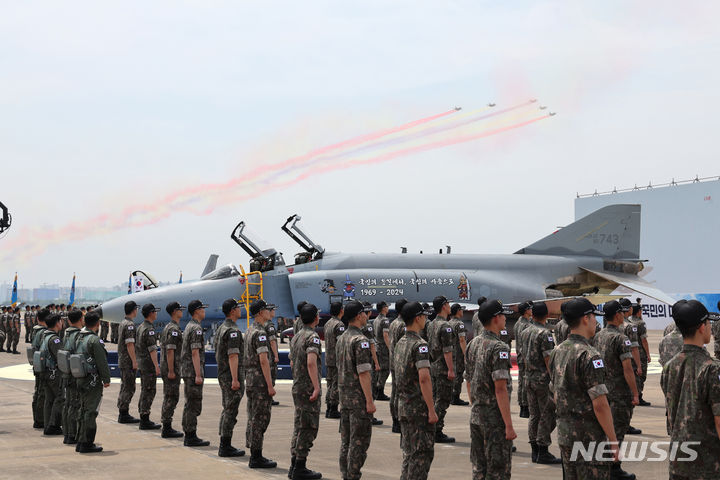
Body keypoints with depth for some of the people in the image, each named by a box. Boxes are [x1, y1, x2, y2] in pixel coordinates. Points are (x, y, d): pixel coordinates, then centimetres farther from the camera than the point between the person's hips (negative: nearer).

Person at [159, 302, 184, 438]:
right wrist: (171, 371, -22)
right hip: (171, 368, -10)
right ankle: (167, 429, -4)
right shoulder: (173, 329, -16)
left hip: (167, 368, 10)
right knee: (171, 398, -6)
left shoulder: (168, 327, 16)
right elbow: (170, 351, -21)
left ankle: (167, 428, 18)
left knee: (169, 397, 13)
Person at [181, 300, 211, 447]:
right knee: (193, 405, -7)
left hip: (187, 370, 10)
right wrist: (198, 375, -21)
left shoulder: (189, 326, 16)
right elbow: (195, 353, -20)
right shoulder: (196, 328, -15)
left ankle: (188, 436, 16)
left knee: (189, 404, 13)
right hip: (193, 371, -10)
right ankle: (191, 437, -5)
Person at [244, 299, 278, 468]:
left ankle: (254, 455, 17)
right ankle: (256, 457, -4)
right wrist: (270, 385, -19)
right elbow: (263, 360, -21)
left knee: (253, 419, 12)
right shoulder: (260, 333, -16)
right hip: (260, 380, -10)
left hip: (250, 379, 10)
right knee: (260, 419, -6)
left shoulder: (250, 331, 15)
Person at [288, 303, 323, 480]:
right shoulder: (312, 337, -15)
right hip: (308, 388, -9)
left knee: (299, 427, 13)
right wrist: (316, 387, -28)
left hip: (297, 387, 9)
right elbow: (311, 362, -27)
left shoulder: (296, 337, 13)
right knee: (308, 428, -4)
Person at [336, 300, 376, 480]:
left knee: (346, 439, 12)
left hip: (344, 396, 9)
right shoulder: (360, 340, -17)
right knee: (359, 440, -4)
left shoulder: (341, 339, 11)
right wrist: (370, 401, -18)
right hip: (358, 397, -9)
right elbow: (363, 373, -20)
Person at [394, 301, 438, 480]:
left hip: (403, 405, 9)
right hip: (419, 408, -9)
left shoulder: (399, 344, 11)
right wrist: (432, 410, -20)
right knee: (422, 454, -3)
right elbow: (424, 379, -23)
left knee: (409, 453, 15)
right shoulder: (420, 345, -16)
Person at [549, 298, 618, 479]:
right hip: (590, 437, -8)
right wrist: (613, 441, -14)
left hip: (564, 434, 8)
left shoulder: (557, 352, 8)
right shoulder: (589, 355, -18)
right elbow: (600, 404, -21)